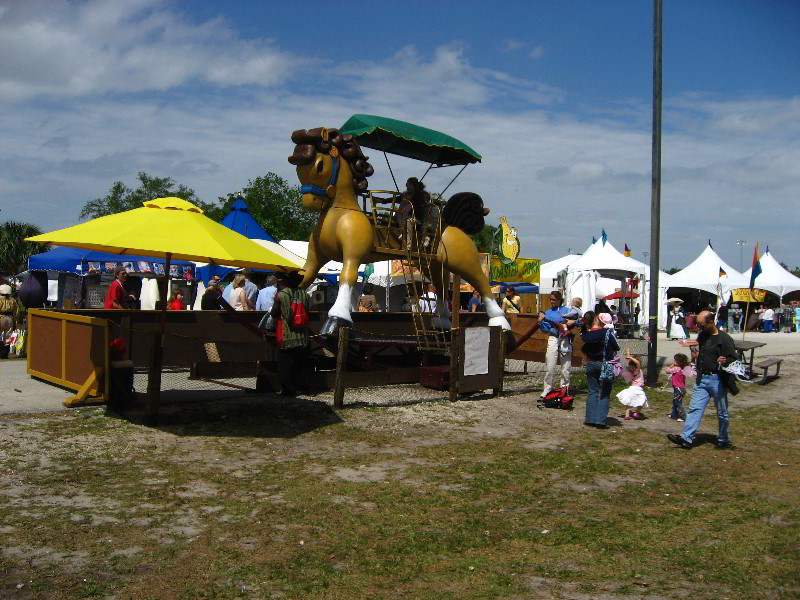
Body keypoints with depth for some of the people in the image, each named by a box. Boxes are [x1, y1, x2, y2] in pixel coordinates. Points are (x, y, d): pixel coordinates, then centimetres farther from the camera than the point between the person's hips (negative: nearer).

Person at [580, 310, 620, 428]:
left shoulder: (586, 334, -8)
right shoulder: (607, 332, -14)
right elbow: (617, 348, -4)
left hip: (591, 364, 3)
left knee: (592, 391, 13)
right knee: (604, 393, 4)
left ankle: (590, 419, 11)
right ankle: (600, 420, -1)